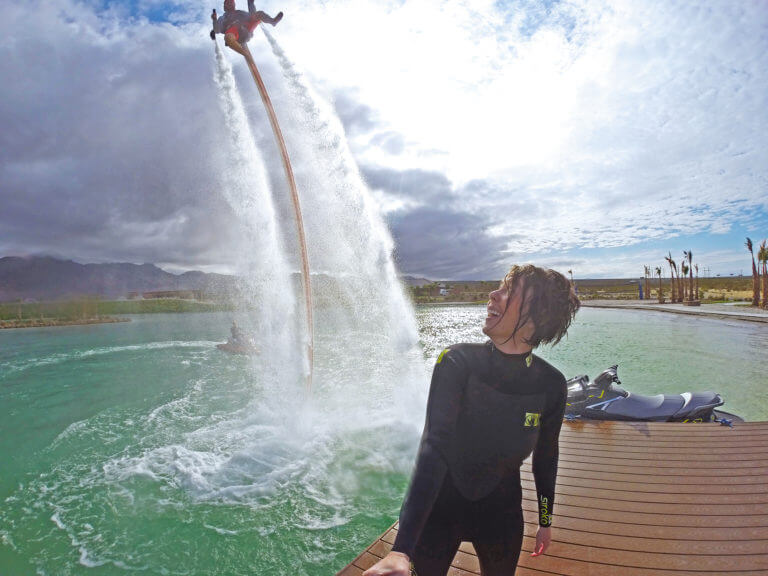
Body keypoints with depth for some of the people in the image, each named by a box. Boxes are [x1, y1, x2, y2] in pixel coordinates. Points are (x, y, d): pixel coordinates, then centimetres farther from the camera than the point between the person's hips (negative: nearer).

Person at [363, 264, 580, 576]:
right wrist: (402, 548, -42)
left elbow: (545, 457, 1)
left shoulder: (551, 385, -15)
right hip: (438, 508, -2)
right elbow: (434, 447, -34)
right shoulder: (458, 362, -24)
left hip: (502, 515, 3)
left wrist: (545, 521, 14)